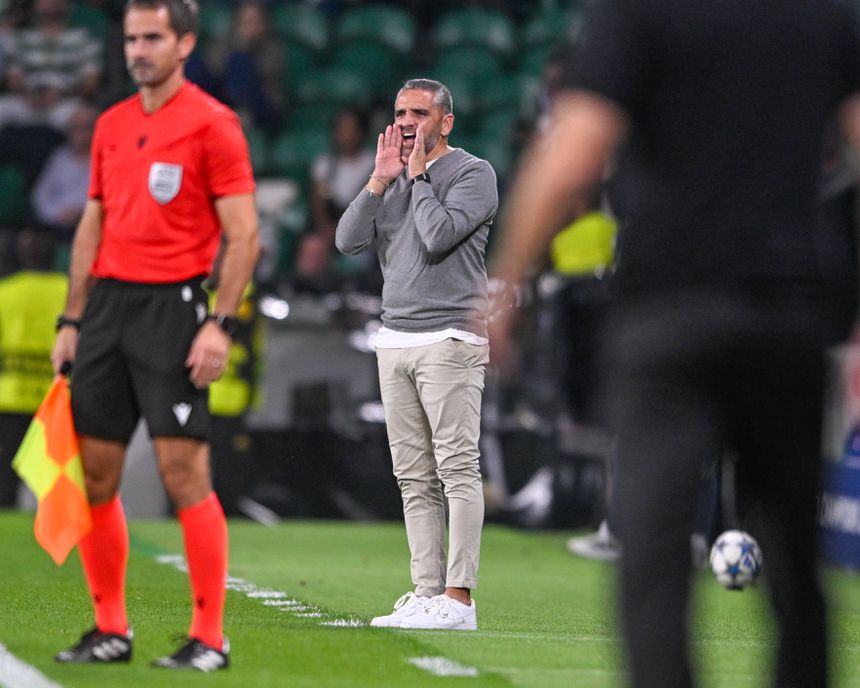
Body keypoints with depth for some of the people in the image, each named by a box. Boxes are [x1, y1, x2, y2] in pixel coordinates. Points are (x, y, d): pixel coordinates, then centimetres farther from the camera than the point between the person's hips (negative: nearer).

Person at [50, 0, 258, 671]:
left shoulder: (213, 124, -5)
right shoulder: (111, 125, 15)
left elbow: (243, 233, -9)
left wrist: (221, 325, -16)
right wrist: (72, 321, 15)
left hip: (172, 307, -7)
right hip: (107, 304, 7)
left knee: (184, 473, -9)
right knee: (94, 472, 6)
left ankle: (209, 638, -3)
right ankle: (111, 628, 15)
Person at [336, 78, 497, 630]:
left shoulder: (473, 173, -2)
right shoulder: (393, 180, 18)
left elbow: (438, 236, -16)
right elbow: (349, 241, 6)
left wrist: (417, 176, -5)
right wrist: (380, 181, 0)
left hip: (450, 341, -7)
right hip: (395, 342, 7)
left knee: (457, 469, -11)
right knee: (415, 477, 5)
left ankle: (459, 598, -15)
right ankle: (427, 592, 6)